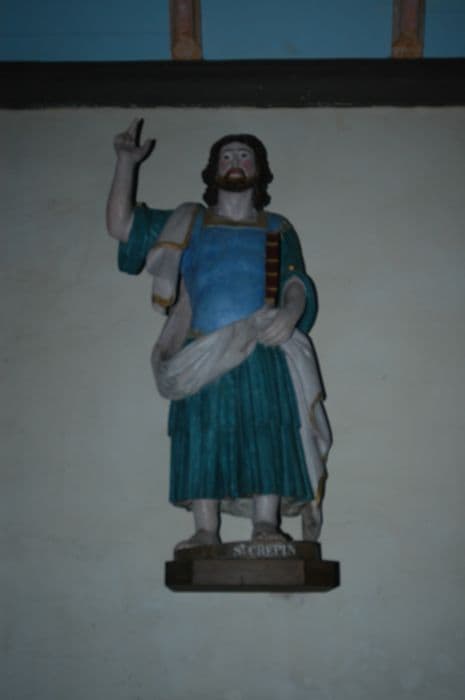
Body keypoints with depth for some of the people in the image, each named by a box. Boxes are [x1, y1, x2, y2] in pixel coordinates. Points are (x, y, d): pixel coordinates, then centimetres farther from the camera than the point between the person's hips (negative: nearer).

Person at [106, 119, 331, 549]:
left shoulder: (277, 230, 20)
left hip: (263, 353, 0)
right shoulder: (188, 224, 21)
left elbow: (297, 283, 7)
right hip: (202, 357, 1)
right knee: (202, 439, -7)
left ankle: (266, 526, -11)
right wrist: (126, 162, 11)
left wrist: (290, 312, -17)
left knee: (267, 433, -11)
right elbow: (120, 225, 17)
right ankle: (205, 532, -6)